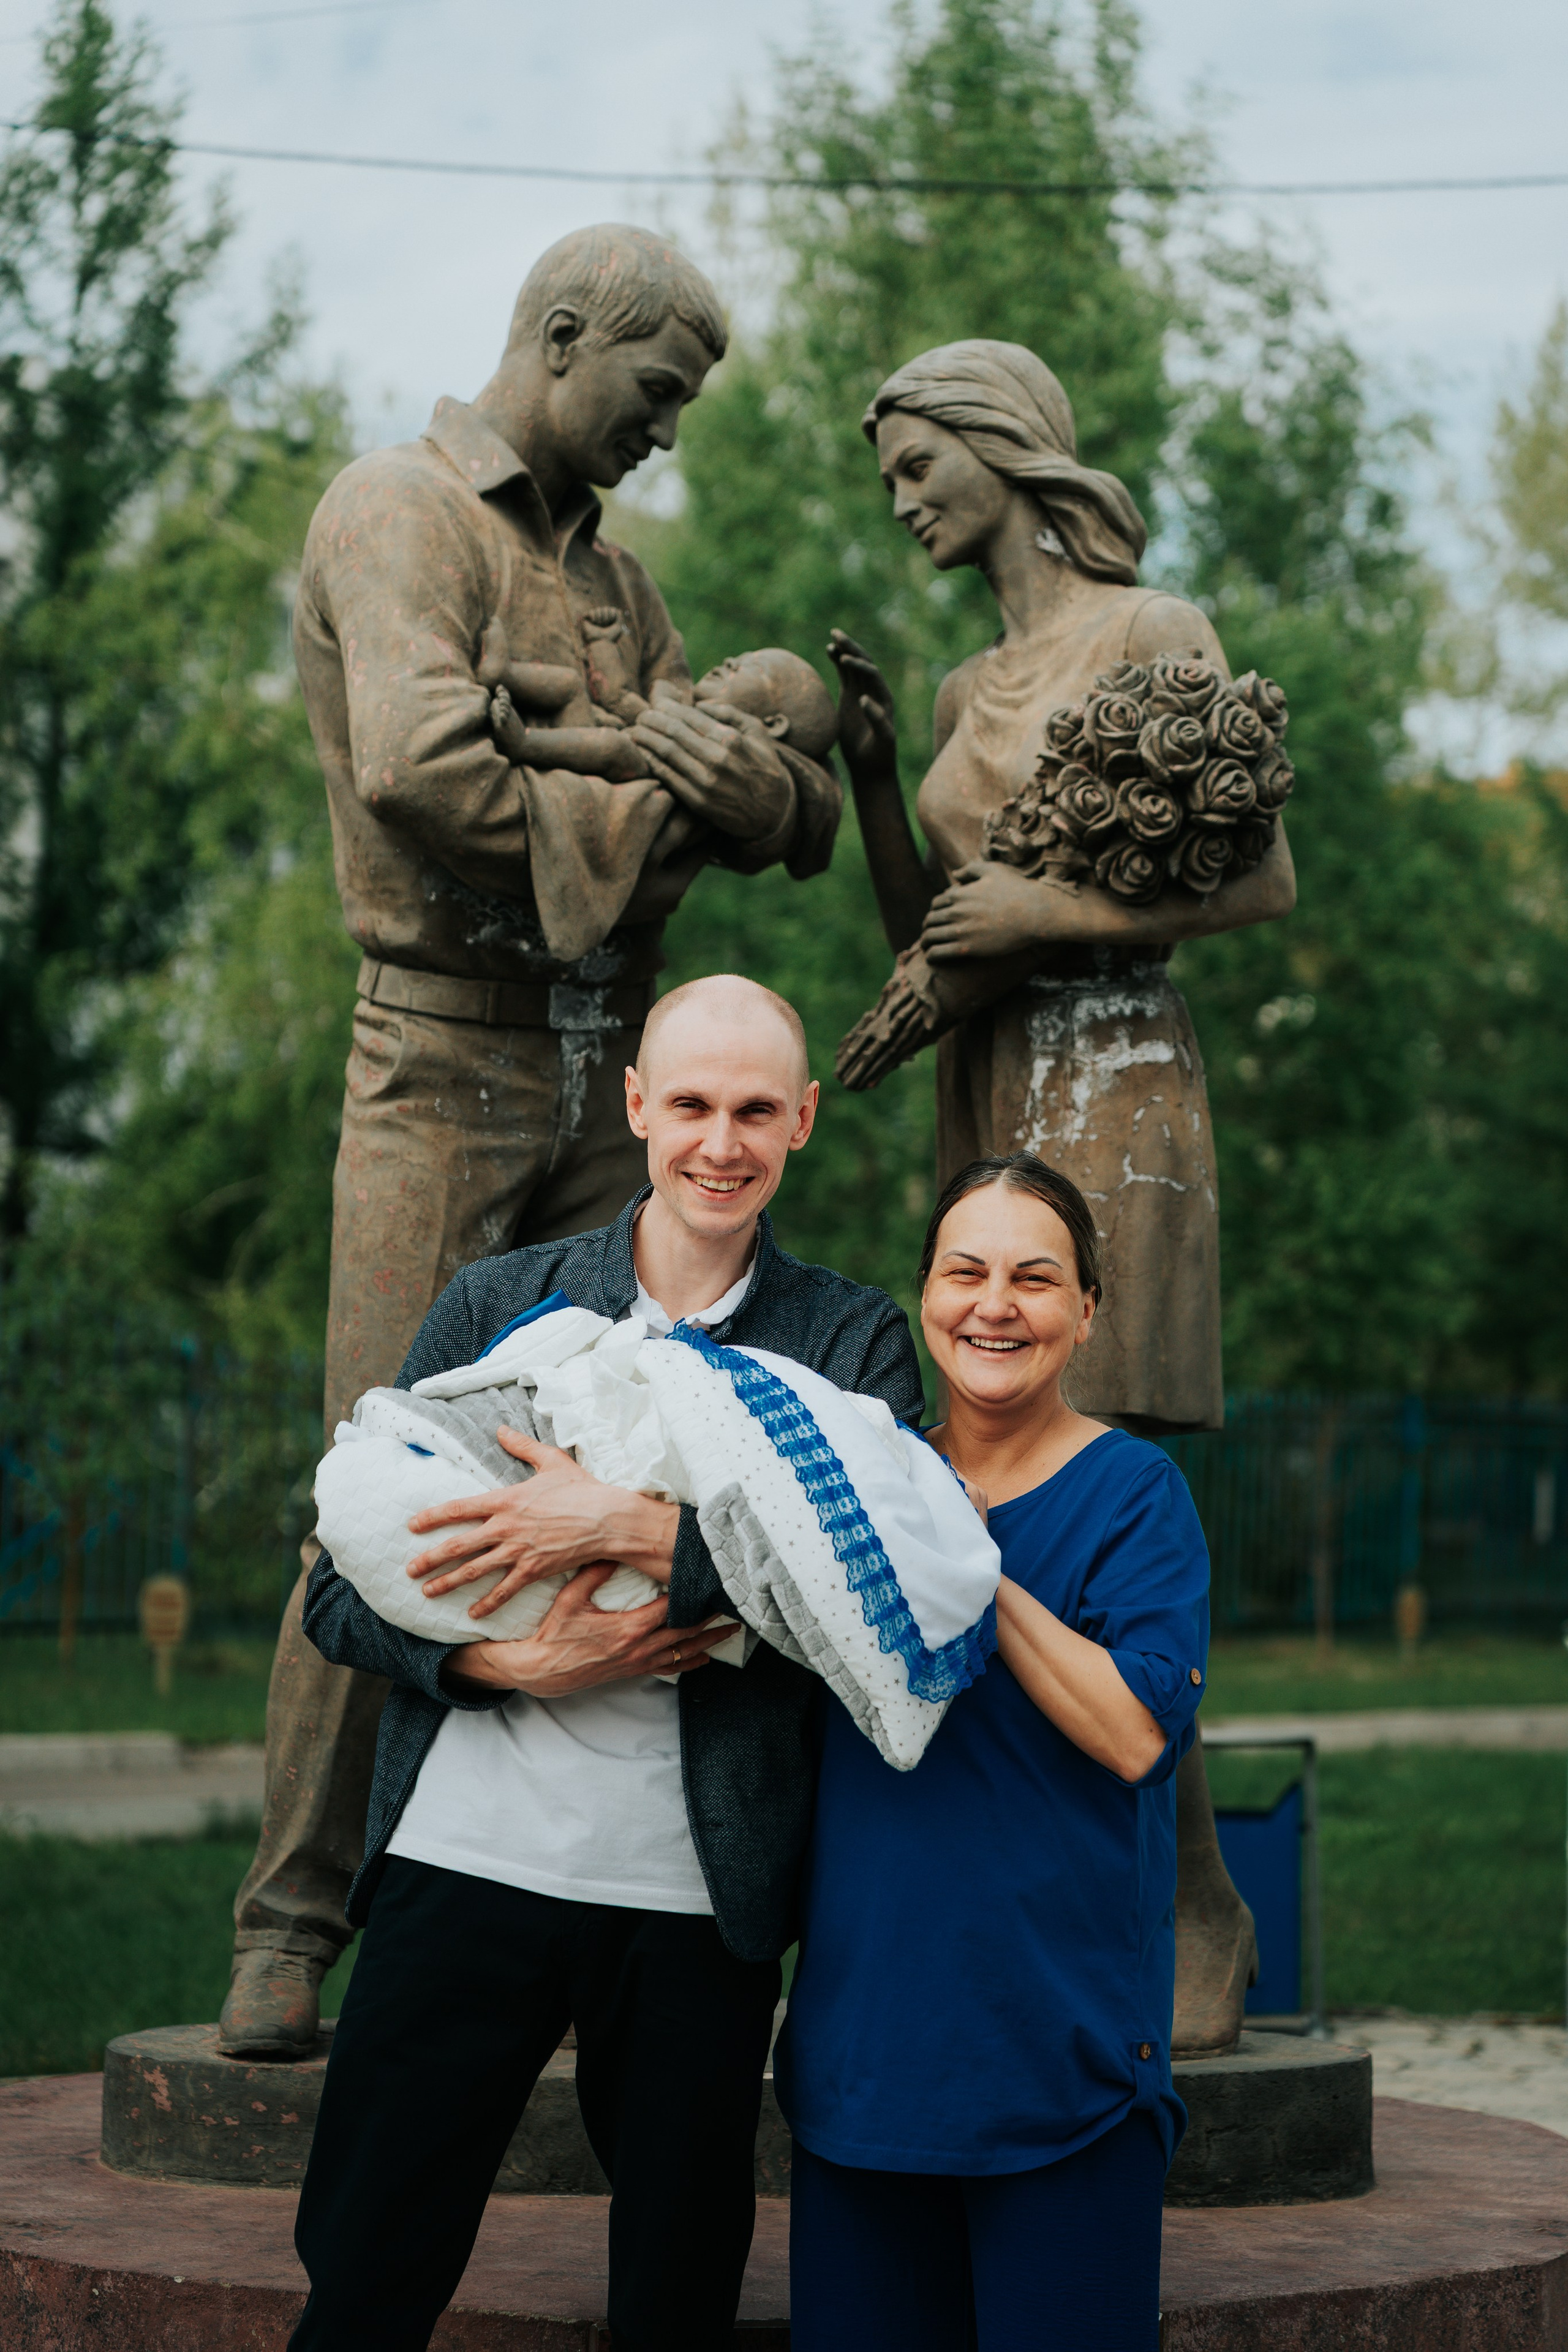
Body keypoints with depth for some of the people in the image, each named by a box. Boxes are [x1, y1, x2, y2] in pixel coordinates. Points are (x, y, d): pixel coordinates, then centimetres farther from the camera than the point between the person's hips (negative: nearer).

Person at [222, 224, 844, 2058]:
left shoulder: (608, 574, 21)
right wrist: (640, 807, -7)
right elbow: (421, 768, -21)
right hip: (447, 1062, -7)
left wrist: (757, 781, -11)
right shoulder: (398, 513, -2)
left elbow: (802, 821, 14)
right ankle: (292, 1924, -1)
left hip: (606, 1075, 7)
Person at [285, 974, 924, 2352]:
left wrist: (632, 1528, -19)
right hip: (469, 1860, 1)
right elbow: (345, 1590, 6)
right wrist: (515, 1667, -12)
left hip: (700, 1897, 0)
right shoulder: (497, 1306, 8)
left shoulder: (855, 1344, 5)